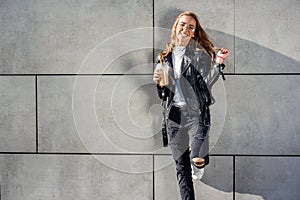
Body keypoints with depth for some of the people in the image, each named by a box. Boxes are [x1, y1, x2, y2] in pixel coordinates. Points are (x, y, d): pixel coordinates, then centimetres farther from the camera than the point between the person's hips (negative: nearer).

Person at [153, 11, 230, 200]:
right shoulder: (165, 57, 12)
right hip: (174, 114, 4)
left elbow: (206, 84, -10)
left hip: (196, 112, -4)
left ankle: (198, 166, 15)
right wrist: (160, 83, -3)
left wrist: (218, 63, -21)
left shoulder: (200, 53, -2)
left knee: (197, 159, -21)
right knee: (181, 165, 8)